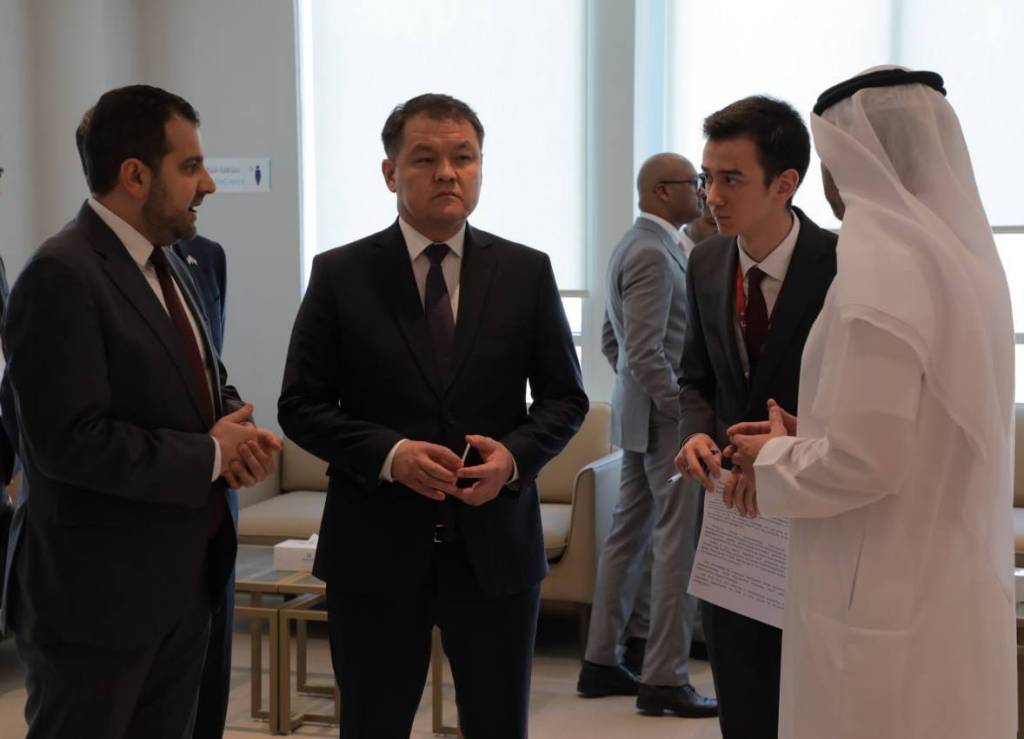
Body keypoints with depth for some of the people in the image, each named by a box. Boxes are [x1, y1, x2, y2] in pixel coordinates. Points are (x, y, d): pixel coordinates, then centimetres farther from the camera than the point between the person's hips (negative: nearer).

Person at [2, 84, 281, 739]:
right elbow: (71, 441, -26)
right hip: (98, 590, -8)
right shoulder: (61, 276, -18)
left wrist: (239, 431, -3)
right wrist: (209, 455, -16)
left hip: (186, 579, 9)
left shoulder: (168, 263, 11)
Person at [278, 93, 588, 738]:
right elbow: (301, 405, -1)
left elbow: (566, 396, 7)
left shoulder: (527, 272, 3)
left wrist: (515, 455, -13)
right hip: (376, 548, -1)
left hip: (497, 545, 1)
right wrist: (389, 454, -17)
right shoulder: (340, 275, -1)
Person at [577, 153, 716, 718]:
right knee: (678, 545, -6)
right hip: (666, 417, -10)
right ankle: (665, 678, -2)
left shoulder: (632, 246, 14)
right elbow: (644, 353, -23)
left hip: (640, 413, 10)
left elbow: (613, 341, 20)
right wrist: (685, 411, -17)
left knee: (629, 535, 14)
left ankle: (601, 662, 21)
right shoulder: (654, 253, -17)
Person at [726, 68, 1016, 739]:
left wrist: (776, 459, -5)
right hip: (954, 590, 9)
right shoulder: (964, 250, 9)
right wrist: (806, 439, 13)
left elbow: (865, 459, -23)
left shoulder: (882, 260, -19)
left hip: (886, 607, -8)